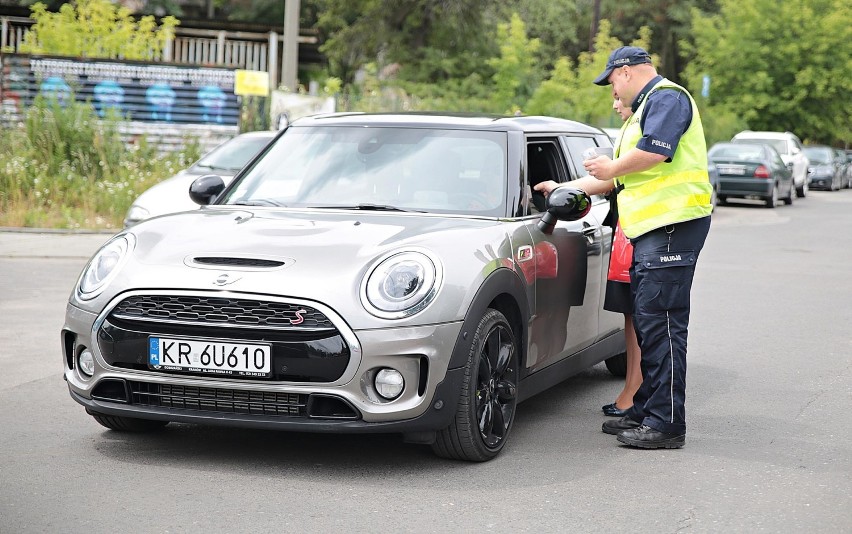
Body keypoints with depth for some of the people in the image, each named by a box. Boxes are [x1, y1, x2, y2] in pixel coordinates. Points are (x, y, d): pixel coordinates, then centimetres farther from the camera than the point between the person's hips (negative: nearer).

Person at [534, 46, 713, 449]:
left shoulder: (667, 98, -4)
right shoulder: (643, 110, 30)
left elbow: (656, 150, -22)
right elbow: (619, 179, 35)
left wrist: (611, 168, -6)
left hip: (672, 223, -11)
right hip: (650, 230, 11)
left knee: (661, 323, -12)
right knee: (646, 323, 11)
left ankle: (666, 424, -11)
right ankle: (644, 412, 17)